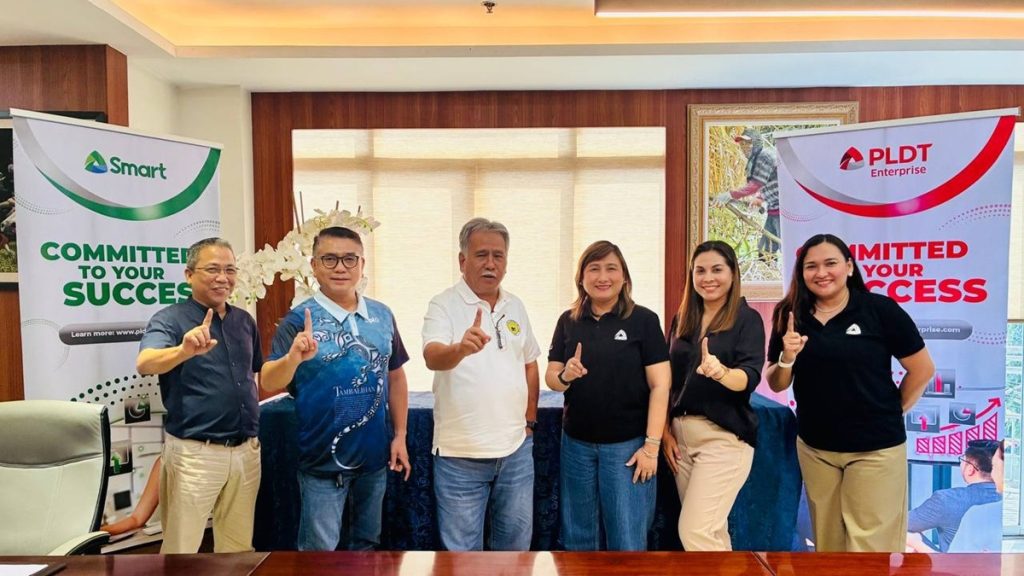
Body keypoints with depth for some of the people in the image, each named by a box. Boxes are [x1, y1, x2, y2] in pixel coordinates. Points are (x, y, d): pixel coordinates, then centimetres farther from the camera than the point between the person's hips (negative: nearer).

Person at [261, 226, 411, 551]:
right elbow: (268, 384, -18)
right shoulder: (299, 319, -11)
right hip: (323, 461, -4)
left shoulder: (382, 316, 0)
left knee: (368, 543, 23)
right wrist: (294, 357, -38)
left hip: (375, 455, 4)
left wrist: (400, 436, 5)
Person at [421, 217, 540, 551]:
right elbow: (432, 357, -27)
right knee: (462, 549, 10)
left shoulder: (515, 306, 7)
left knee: (517, 542, 18)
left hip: (516, 448, 5)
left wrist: (530, 420, 12)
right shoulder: (444, 305, -9)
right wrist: (461, 349, -48)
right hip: (460, 452, -4)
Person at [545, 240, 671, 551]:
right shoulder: (568, 321, 3)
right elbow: (551, 377, 7)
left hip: (627, 444, -3)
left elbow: (660, 385, -8)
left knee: (628, 539, 6)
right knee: (578, 536, 16)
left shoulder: (644, 320, -7)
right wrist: (565, 376, -16)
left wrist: (651, 444, -12)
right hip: (576, 443, 4)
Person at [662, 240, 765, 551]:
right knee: (711, 531, 13)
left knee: (694, 531, -9)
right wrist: (665, 431, 5)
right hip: (681, 433, 5)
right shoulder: (682, 319, 9)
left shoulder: (747, 318, -5)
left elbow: (750, 377, -19)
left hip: (725, 436, -5)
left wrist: (720, 371, -40)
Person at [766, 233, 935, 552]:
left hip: (875, 447, -3)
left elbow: (923, 369, -2)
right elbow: (776, 385, 3)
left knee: (870, 541, 5)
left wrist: (891, 412, 4)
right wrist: (787, 358, -17)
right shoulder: (791, 316, -1)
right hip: (814, 447, 3)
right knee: (826, 538, 17)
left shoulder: (881, 310, -11)